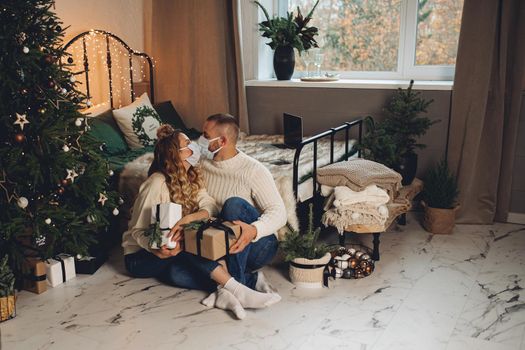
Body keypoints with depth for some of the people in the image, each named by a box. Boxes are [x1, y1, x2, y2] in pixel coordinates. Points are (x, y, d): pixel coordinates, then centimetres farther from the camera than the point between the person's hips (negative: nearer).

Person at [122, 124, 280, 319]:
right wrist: (160, 252, -41)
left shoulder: (191, 177, -1)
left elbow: (210, 207, -16)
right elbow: (138, 231, -21)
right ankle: (237, 290, -39)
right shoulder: (158, 183, -22)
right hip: (140, 255, -6)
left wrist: (188, 219, -38)